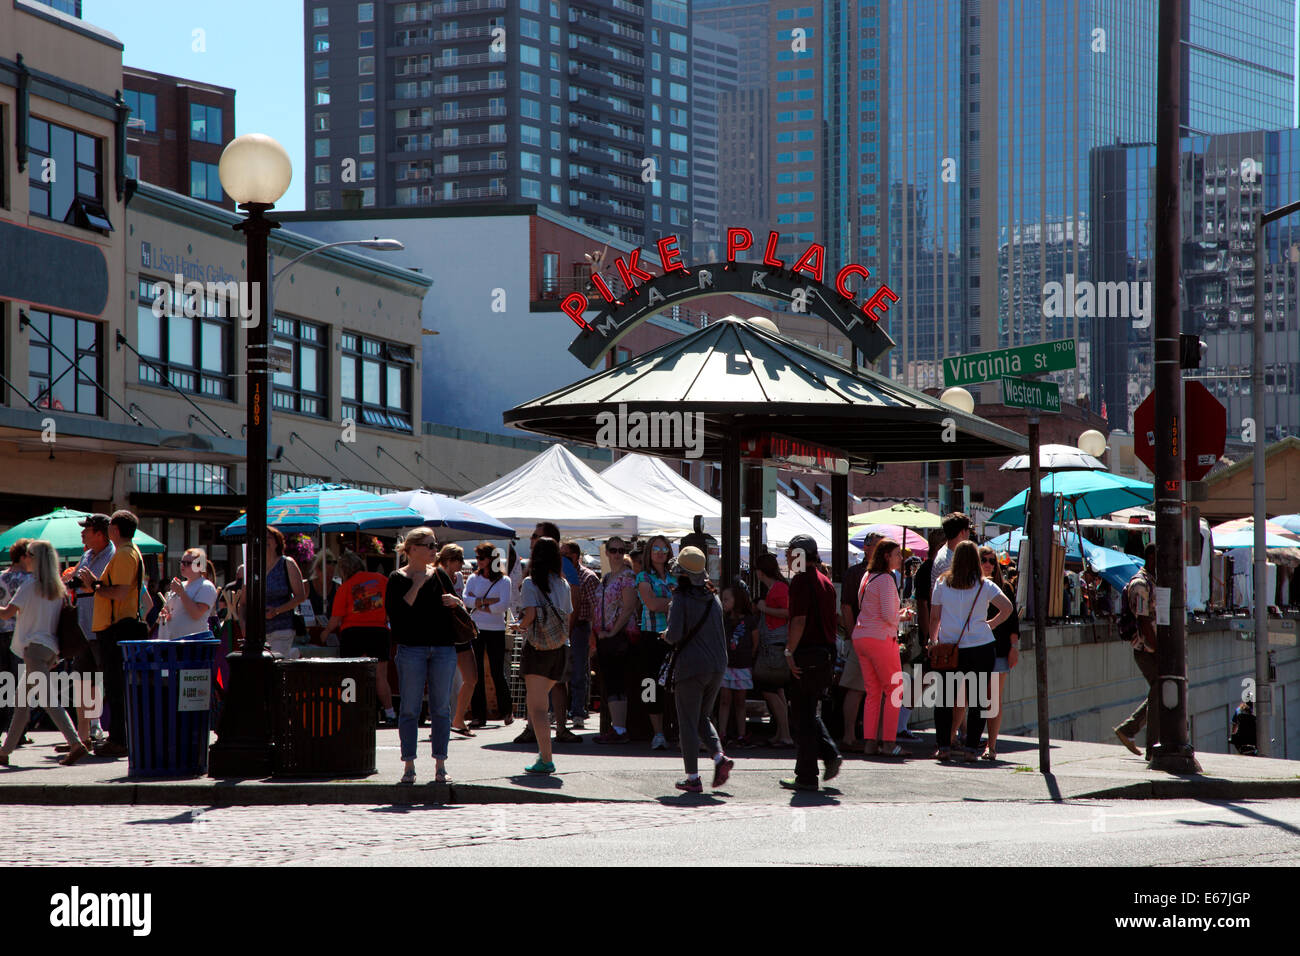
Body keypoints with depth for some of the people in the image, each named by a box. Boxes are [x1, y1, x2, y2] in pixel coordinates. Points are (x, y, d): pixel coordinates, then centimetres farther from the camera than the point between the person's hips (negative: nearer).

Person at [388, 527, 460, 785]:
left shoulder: (439, 575, 13)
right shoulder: (398, 578, 0)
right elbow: (394, 613, -13)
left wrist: (455, 602, -2)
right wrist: (416, 586, -14)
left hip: (443, 647, 4)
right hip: (411, 648, -4)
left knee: (441, 708, 3)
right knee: (410, 708, -2)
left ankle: (440, 764, 8)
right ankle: (409, 765, 4)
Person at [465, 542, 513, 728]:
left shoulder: (503, 580, -1)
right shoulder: (474, 578, 9)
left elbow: (503, 605, -13)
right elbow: (465, 599, -5)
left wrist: (479, 605, -9)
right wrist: (489, 601, -13)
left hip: (496, 631, -3)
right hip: (475, 629, 3)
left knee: (497, 673, 0)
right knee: (475, 673, 0)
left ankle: (507, 711, 17)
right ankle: (478, 716, 5)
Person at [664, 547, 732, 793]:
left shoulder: (681, 599, -10)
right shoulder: (713, 598, 7)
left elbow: (674, 635, -16)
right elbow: (721, 634, 13)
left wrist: (666, 635, 3)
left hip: (691, 667, -6)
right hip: (717, 666, 6)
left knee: (688, 723, 2)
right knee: (702, 717, 20)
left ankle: (693, 778, 2)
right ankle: (720, 756, -3)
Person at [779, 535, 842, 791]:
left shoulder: (801, 580, -12)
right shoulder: (826, 582, 14)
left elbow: (799, 620, -19)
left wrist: (790, 652, -15)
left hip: (807, 653, -8)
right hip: (827, 652, 8)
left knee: (803, 714, -2)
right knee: (809, 711, 20)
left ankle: (806, 776, 1)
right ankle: (829, 754, 7)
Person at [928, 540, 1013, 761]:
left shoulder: (942, 583, 3)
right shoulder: (984, 585, -1)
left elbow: (934, 617, 6)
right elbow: (1007, 608, -9)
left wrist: (933, 641, 18)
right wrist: (990, 624, 5)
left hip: (949, 646, 1)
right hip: (981, 647, -1)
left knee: (946, 698, 8)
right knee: (978, 700, 3)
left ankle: (943, 745, 6)